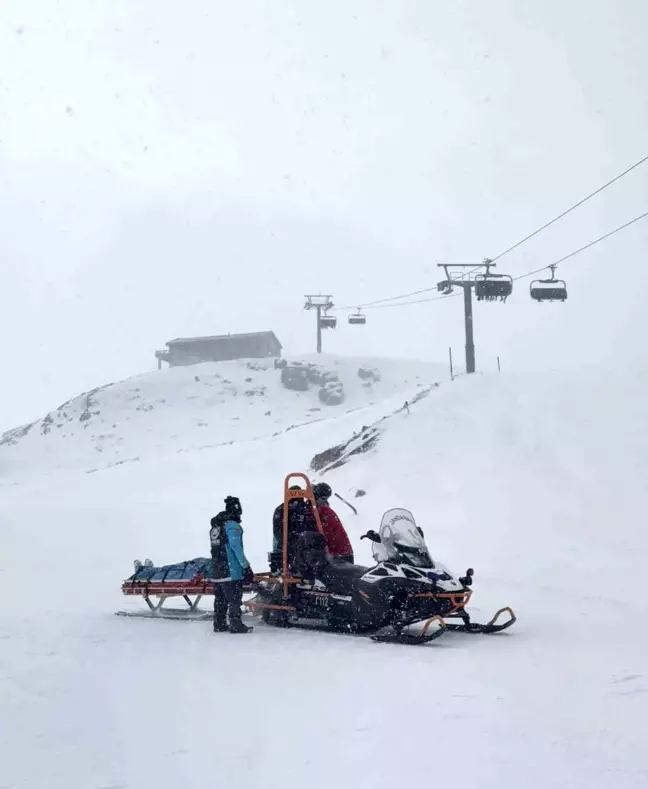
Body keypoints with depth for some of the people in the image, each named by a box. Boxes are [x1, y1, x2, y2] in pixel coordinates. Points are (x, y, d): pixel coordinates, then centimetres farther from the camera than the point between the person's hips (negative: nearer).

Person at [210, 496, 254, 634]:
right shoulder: (232, 526, -13)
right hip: (231, 570, -8)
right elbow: (236, 548, -18)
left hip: (216, 570, 8)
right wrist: (246, 566, -15)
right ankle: (236, 625, -3)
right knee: (234, 599, -4)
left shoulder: (215, 526, 13)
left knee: (220, 599, 13)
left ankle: (219, 624, 17)